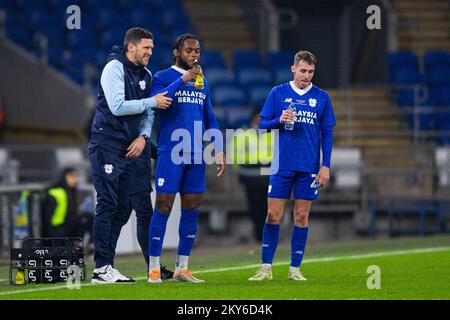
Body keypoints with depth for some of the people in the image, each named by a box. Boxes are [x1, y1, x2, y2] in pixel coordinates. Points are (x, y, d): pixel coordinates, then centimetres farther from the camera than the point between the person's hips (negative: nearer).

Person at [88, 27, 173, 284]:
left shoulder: (146, 74, 15)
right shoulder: (115, 68, -9)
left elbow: (148, 113, 16)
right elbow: (117, 106, -20)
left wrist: (143, 137, -2)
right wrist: (152, 102, -15)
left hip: (134, 148, 7)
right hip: (108, 145, -7)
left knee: (144, 207, 5)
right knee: (109, 207, -6)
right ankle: (102, 269, -2)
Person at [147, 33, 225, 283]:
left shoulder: (202, 82, 17)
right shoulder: (164, 77, 0)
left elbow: (210, 120, 20)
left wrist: (219, 151, 13)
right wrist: (183, 80, -24)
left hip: (196, 156, 6)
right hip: (170, 154, -6)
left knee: (191, 211, 5)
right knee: (163, 208, -7)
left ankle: (182, 268, 11)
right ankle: (154, 269, -4)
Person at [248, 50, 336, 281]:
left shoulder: (321, 97, 6)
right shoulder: (278, 93, 4)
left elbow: (327, 133, 7)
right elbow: (263, 124, 6)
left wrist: (326, 165, 0)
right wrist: (279, 120, -15)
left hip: (309, 167, 1)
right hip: (282, 165, -1)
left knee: (301, 217, 3)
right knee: (273, 215, -3)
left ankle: (295, 269, 9)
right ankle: (266, 268, 4)